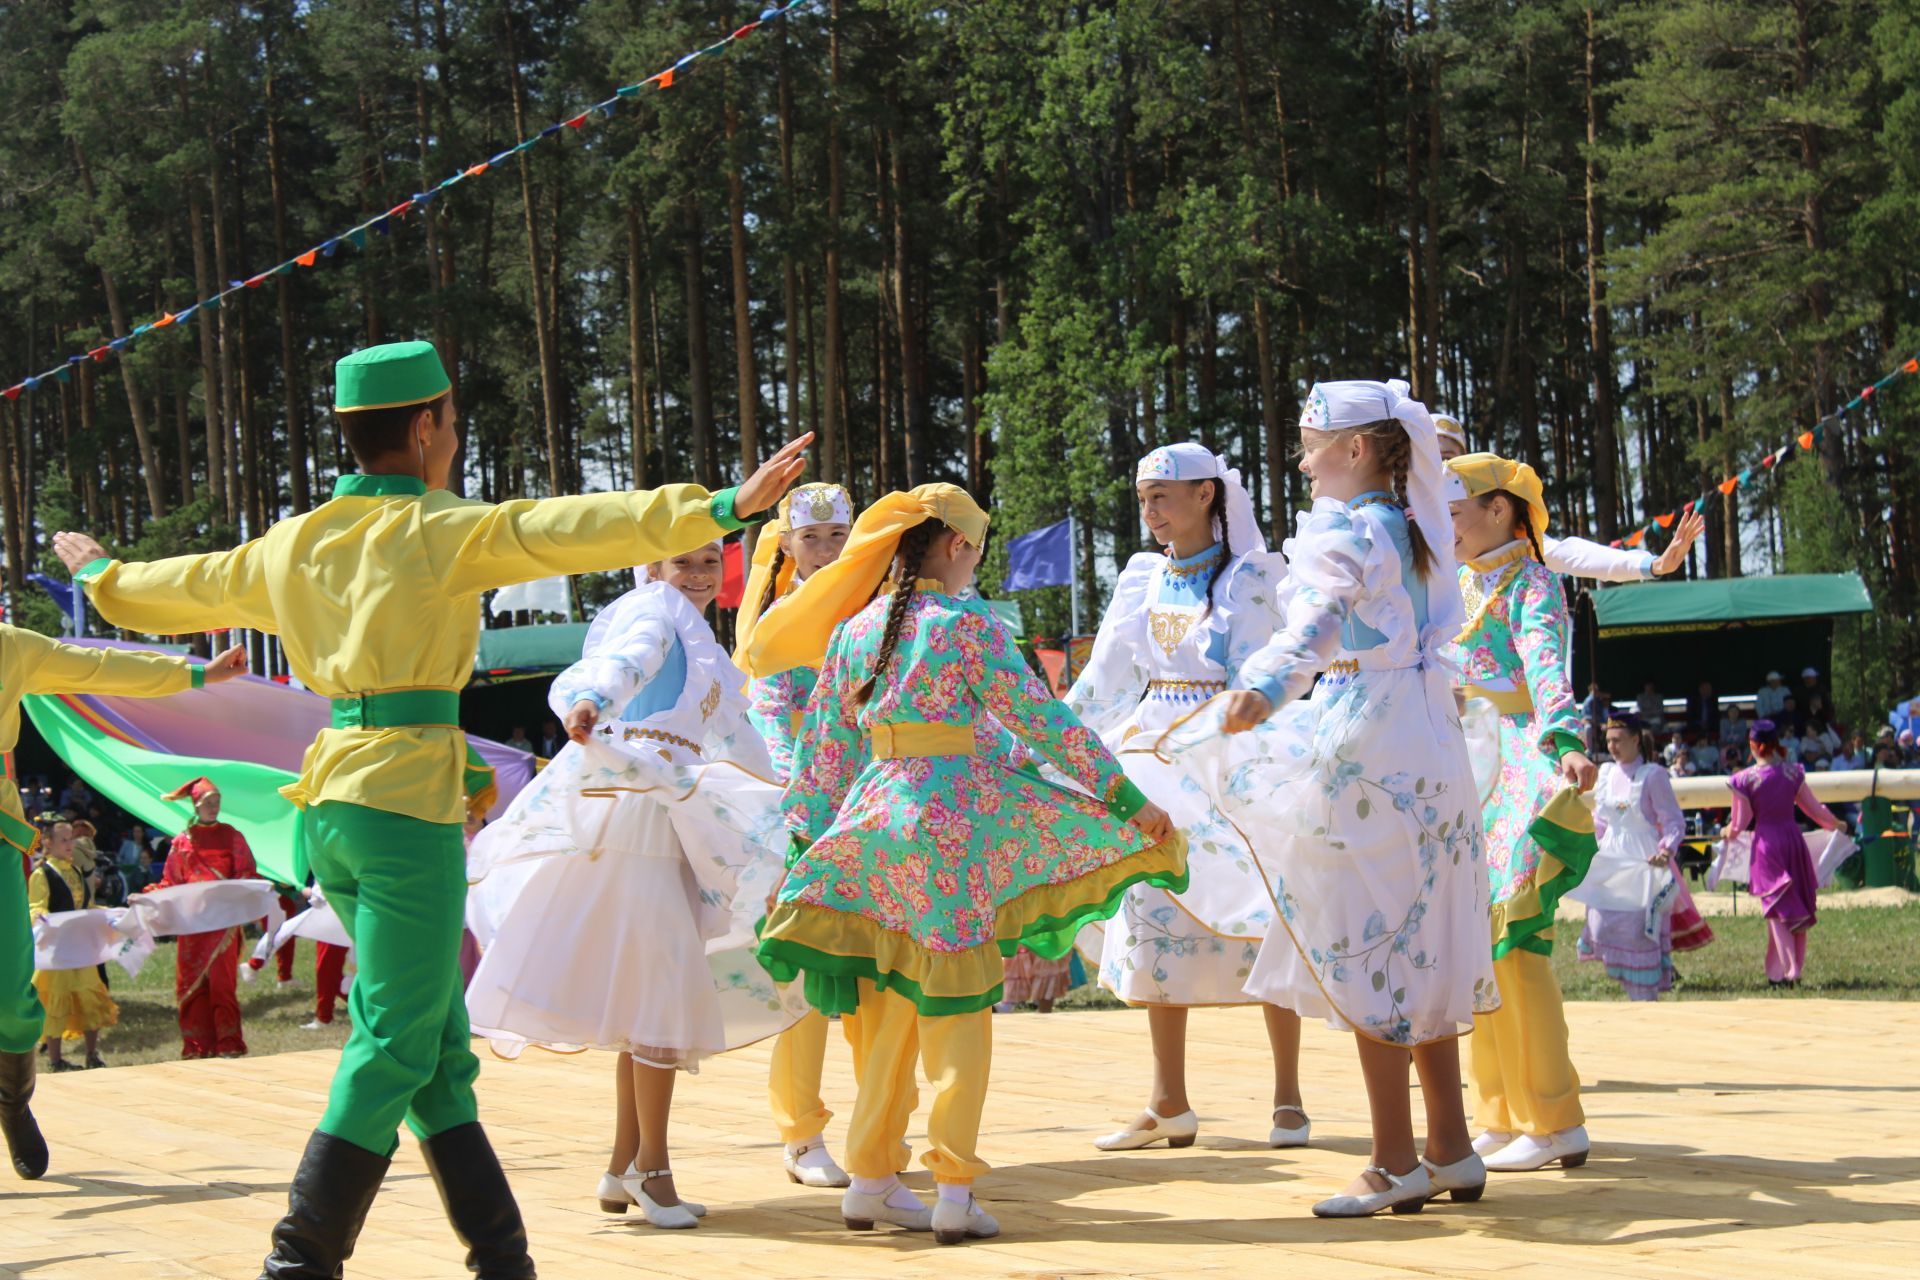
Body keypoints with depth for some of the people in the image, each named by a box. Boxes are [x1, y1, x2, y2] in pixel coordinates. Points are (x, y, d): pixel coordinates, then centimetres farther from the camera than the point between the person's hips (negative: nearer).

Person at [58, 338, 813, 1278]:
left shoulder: (290, 545, 13)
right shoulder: (440, 530, -6)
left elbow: (161, 592, 28)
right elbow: (575, 529, -19)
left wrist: (100, 576, 50)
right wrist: (721, 508, -25)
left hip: (328, 801, 8)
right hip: (409, 801, -8)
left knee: (438, 1047, 11)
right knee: (394, 1049, -4)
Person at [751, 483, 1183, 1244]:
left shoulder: (853, 630, 10)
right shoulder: (968, 624, -7)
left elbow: (825, 746, 12)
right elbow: (1041, 718, -8)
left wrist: (807, 835, 19)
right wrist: (1127, 796, -4)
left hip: (874, 823, 5)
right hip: (957, 821, -5)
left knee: (891, 1010, 13)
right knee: (960, 1011, 1)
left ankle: (870, 1180, 16)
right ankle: (954, 1192, -2)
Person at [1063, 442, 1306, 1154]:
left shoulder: (1250, 578, -5)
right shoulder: (1143, 580, 11)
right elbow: (1104, 682, 16)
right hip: (1154, 759, 5)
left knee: (1261, 919, -5)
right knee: (1155, 922, 4)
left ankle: (1288, 1100, 4)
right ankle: (1168, 1106, 10)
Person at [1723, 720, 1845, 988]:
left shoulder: (1745, 779, -11)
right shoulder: (1793, 773, -1)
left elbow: (1740, 823, -4)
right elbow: (1815, 810, 7)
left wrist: (1727, 833, 19)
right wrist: (1837, 825, 26)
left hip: (1766, 843, -3)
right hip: (1793, 838, 3)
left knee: (1777, 908, 1)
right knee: (1797, 908, 13)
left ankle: (1787, 971, -7)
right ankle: (1794, 968, 17)